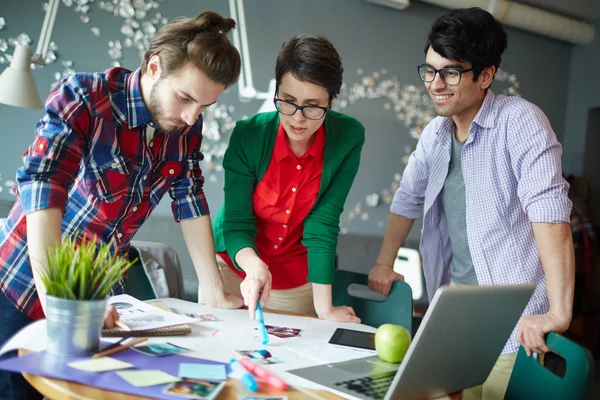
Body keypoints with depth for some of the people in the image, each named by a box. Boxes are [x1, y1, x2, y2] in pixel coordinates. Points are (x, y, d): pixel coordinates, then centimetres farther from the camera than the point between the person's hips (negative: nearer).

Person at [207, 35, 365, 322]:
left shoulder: (348, 137, -20)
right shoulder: (248, 134, -22)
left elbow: (323, 223, -19)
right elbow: (236, 224, -18)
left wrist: (324, 307, -22)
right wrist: (254, 266, -39)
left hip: (299, 281, 0)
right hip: (234, 266, 0)